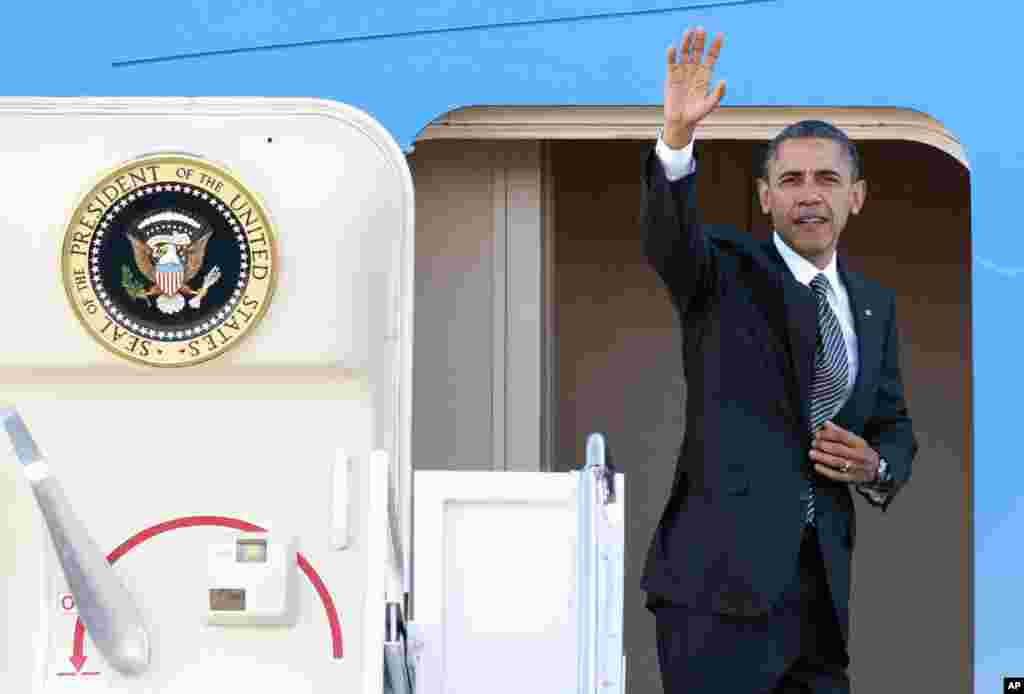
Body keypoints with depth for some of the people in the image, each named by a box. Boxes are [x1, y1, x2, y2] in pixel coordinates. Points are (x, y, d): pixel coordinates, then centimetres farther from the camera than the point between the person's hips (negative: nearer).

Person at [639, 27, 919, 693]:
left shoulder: (875, 305, 16)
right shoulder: (726, 269, 1)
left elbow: (895, 427, 23)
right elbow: (669, 236, -21)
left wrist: (875, 466, -1)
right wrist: (677, 137, -39)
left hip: (821, 585, 5)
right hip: (722, 578, -5)